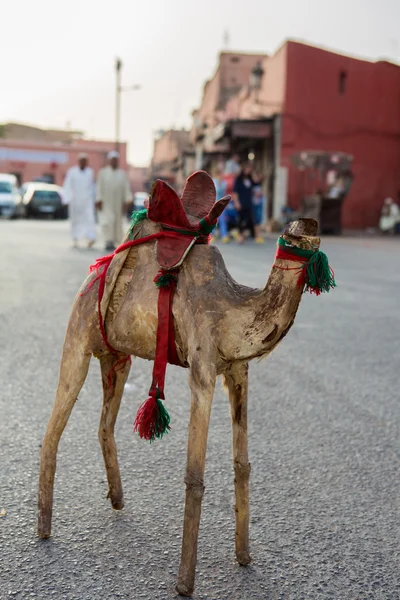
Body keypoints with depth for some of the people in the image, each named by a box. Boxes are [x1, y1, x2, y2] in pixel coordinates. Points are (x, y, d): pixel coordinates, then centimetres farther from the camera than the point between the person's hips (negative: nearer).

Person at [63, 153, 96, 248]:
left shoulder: (90, 172, 9)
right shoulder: (72, 172, 1)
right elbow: (67, 186, -3)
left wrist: (92, 198, 17)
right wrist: (68, 199, -12)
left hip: (87, 200, 1)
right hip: (75, 200, -1)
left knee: (89, 218, -13)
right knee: (75, 220, 7)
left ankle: (91, 238, -18)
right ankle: (75, 239, 16)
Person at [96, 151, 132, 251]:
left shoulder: (122, 173, 6)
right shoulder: (103, 172, 2)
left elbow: (127, 188, 1)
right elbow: (99, 187, -1)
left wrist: (126, 202, -7)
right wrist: (98, 200, -10)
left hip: (118, 202, 2)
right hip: (106, 202, -2)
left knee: (117, 222, 7)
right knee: (107, 221, -15)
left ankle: (116, 242, 18)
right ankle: (109, 242, -21)